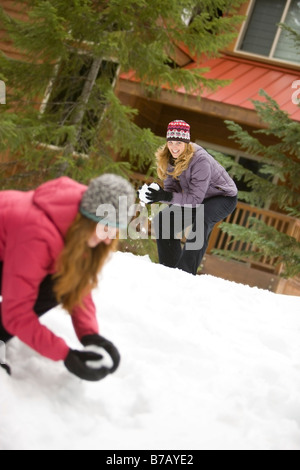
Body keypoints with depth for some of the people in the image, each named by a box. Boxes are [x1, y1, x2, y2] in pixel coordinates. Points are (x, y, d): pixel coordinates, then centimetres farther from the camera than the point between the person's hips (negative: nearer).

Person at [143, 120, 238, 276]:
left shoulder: (200, 160, -34)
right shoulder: (170, 157, -11)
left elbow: (196, 198, -35)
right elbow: (171, 188, -9)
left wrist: (166, 196, -44)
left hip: (224, 197, -8)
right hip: (194, 197, 8)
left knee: (202, 219, -37)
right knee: (163, 220, 3)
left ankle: (186, 273, -33)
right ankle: (169, 268, 13)